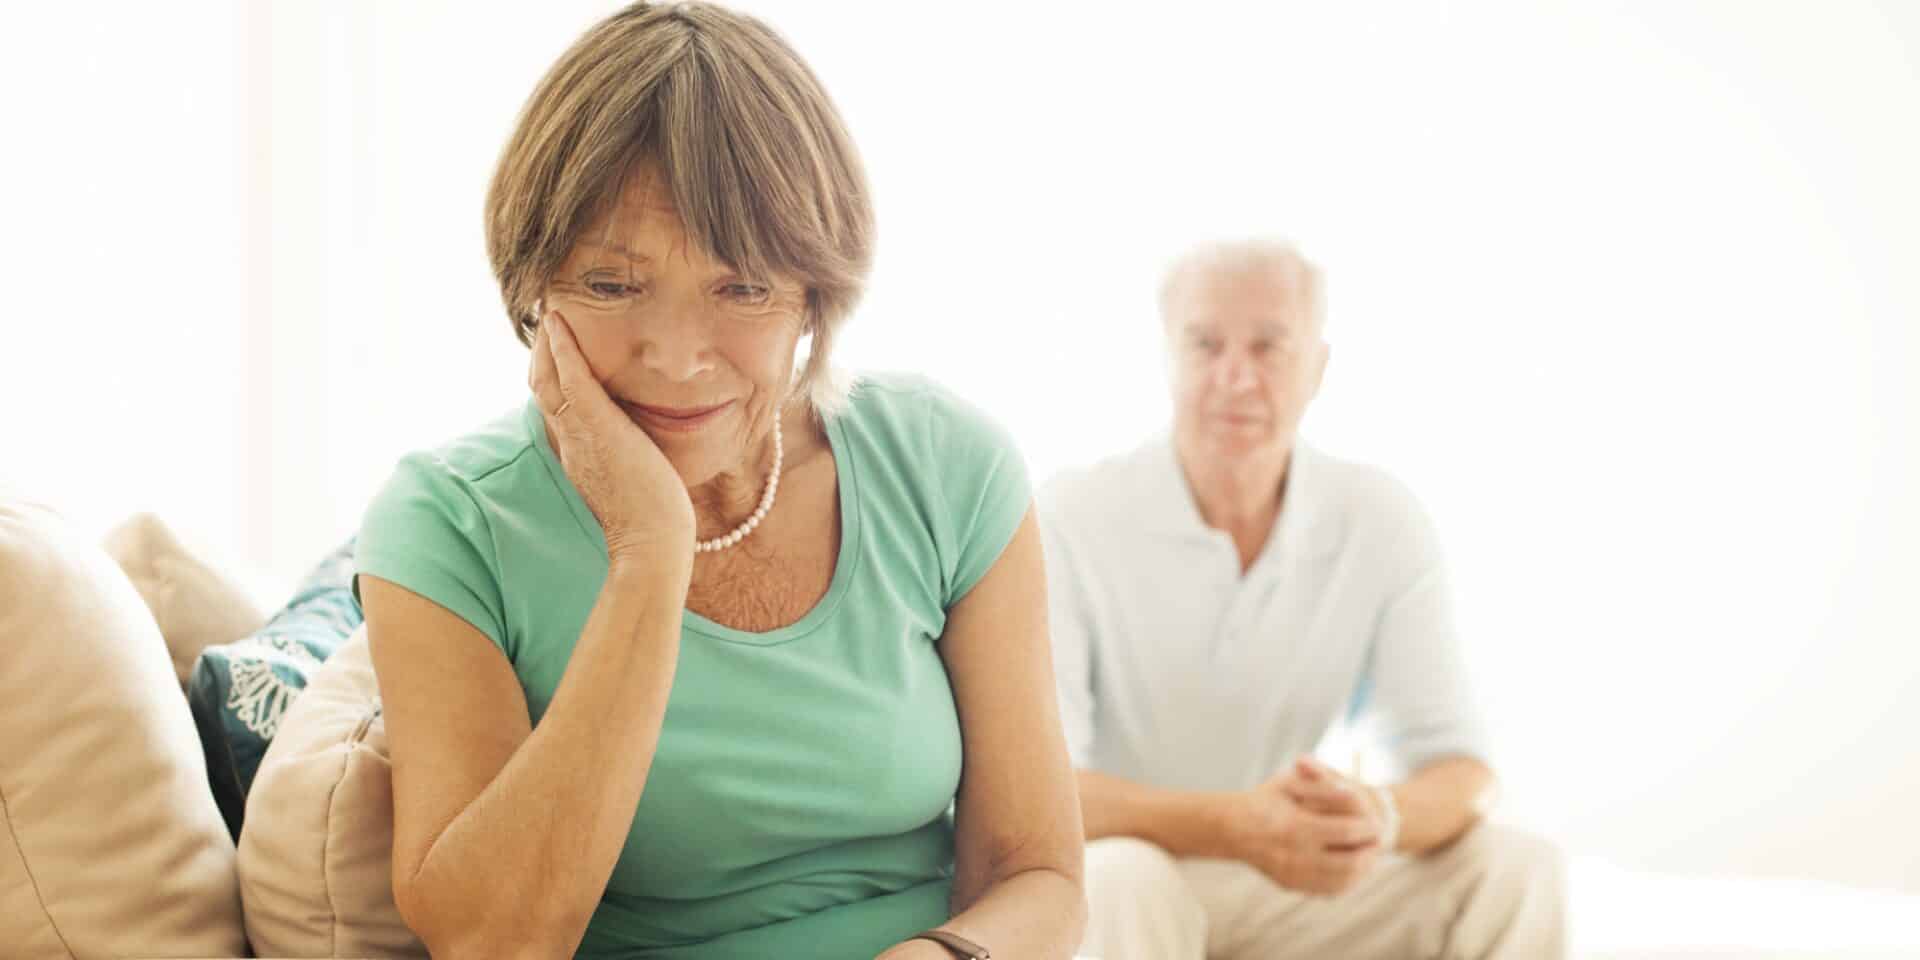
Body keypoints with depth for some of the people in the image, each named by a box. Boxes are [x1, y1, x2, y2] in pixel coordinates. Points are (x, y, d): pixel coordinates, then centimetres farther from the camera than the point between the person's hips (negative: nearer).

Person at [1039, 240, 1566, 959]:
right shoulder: (1071, 521, -17)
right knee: (1123, 882, -37)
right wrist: (1232, 825, -40)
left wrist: (1380, 817, -33)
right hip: (1100, 891, -4)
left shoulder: (1381, 522, -6)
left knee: (1515, 869, -17)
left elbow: (1459, 767, -7)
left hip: (1283, 891, 4)